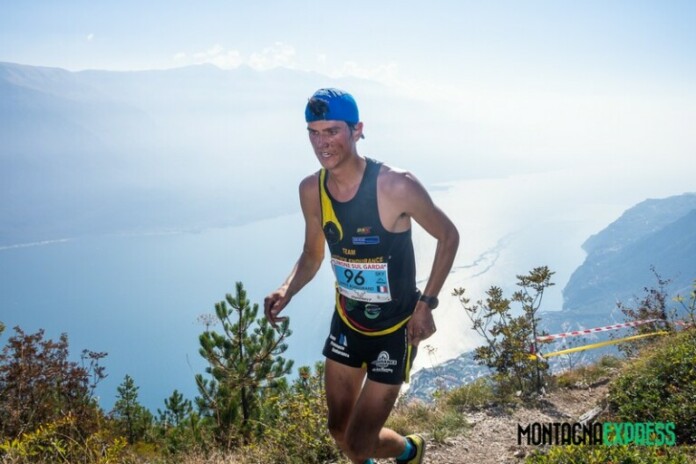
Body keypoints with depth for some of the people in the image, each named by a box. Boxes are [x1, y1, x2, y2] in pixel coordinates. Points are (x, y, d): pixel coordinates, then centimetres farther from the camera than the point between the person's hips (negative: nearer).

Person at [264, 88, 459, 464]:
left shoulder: (396, 186, -25)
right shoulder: (311, 190, -9)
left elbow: (449, 236, -10)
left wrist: (426, 303, -16)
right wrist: (286, 290, -14)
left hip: (395, 328, -5)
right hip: (346, 322, 5)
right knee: (339, 429, 17)